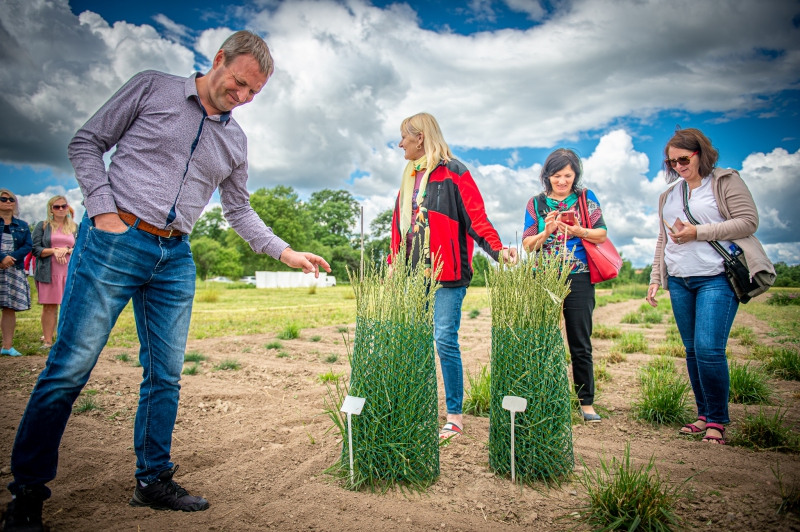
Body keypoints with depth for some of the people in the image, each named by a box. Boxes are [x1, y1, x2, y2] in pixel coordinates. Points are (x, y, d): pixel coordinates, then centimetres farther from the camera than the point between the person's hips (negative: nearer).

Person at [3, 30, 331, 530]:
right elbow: (86, 143, 4)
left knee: (166, 375, 7)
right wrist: (104, 210, -9)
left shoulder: (235, 140, 15)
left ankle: (153, 480, 21)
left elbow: (239, 210, 19)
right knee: (70, 367, -3)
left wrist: (285, 251, 10)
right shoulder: (153, 87, 4)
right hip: (114, 241, -4)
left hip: (175, 259, 5)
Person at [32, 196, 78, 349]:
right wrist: (54, 251, -14)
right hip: (48, 273, -1)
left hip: (71, 272, 1)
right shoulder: (42, 226, 9)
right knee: (48, 306, 0)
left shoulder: (75, 227, 14)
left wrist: (67, 250, -12)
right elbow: (36, 249, 1)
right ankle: (47, 340, 5)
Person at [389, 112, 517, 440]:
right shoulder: (410, 178, 20)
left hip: (446, 273, -7)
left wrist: (498, 250, -24)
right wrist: (393, 262, 16)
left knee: (445, 341, -8)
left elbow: (476, 219, -9)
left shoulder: (453, 173, -2)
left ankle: (455, 416, 5)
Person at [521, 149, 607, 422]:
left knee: (581, 344, 2)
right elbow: (527, 244, 5)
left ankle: (586, 402, 11)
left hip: (578, 279, -1)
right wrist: (547, 232, -14)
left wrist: (579, 231, -16)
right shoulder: (536, 203, 9)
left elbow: (601, 235, 2)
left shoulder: (586, 198, 8)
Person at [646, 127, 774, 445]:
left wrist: (698, 232, -13)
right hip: (679, 282, 6)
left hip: (717, 279, -5)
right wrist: (656, 278, 15)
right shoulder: (668, 195, 20)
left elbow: (749, 221, -6)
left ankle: (718, 421, 0)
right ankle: (704, 415, 16)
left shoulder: (726, 181, 3)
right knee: (692, 351, 6)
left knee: (709, 349, -14)